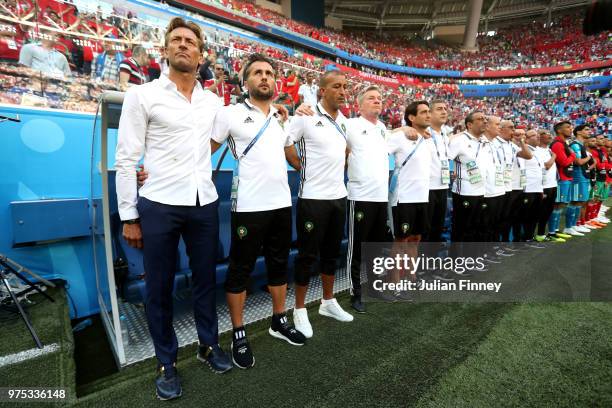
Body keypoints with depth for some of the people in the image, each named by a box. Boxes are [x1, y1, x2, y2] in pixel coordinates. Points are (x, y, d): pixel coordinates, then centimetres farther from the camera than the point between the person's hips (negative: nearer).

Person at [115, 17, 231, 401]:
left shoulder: (214, 102, 11)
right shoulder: (142, 94, 1)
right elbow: (125, 158, -2)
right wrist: (129, 215, -4)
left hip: (205, 204, 3)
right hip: (159, 206, -3)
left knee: (205, 279, 14)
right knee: (159, 287, 9)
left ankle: (209, 344, 36)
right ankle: (167, 362, 30)